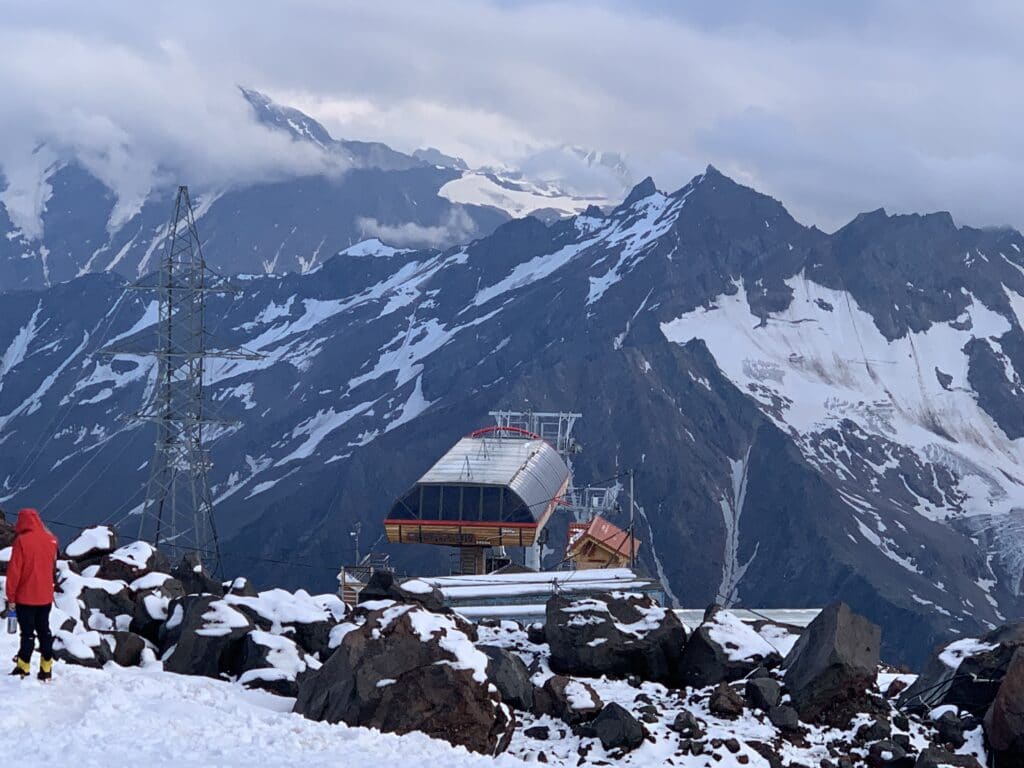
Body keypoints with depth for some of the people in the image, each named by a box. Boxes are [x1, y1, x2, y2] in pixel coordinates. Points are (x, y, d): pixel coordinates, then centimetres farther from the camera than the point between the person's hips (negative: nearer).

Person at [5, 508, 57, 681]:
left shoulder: (22, 540, -15)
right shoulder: (50, 539, -1)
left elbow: (14, 570, -13)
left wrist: (11, 596, -7)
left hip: (26, 596, -4)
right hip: (45, 596, 4)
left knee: (27, 632, 3)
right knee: (44, 631, 12)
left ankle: (23, 668, 9)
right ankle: (46, 668, 12)